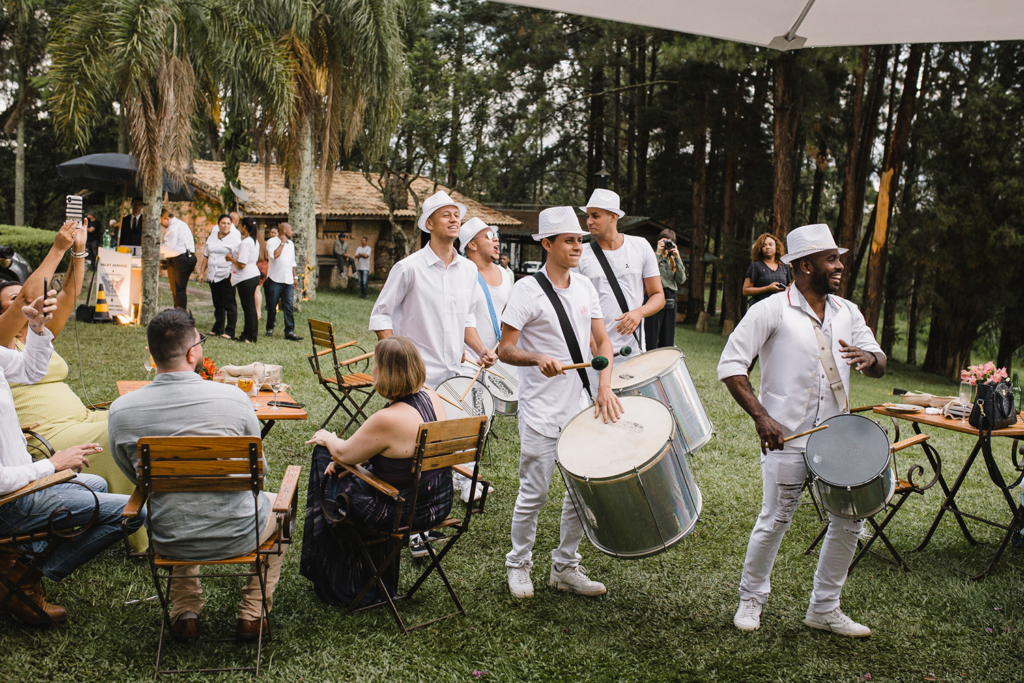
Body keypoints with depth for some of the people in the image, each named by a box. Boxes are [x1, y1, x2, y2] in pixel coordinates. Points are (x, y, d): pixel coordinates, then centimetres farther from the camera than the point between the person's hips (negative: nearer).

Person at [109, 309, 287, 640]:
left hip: (168, 542, 3)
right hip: (234, 537, -3)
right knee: (274, 504, 31)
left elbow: (134, 476, 5)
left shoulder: (121, 411, -13)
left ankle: (185, 611, 35)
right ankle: (252, 613, 28)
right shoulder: (233, 398, -19)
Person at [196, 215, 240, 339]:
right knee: (217, 304, 12)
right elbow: (206, 256, 19)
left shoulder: (234, 239, -4)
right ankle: (217, 329, 21)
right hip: (213, 275, 6)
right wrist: (201, 273, 17)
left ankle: (230, 331, 2)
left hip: (226, 276, -6)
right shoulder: (212, 238, 14)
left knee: (229, 304, -3)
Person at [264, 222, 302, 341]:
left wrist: (295, 276, 19)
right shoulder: (272, 241, -3)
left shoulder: (291, 243, 17)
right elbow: (274, 255, -21)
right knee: (272, 306, 4)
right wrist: (282, 243, -12)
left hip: (288, 281, 4)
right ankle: (270, 328, 19)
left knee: (288, 307, -4)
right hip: (275, 279, -4)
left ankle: (289, 332, -8)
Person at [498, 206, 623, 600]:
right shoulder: (528, 290, -10)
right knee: (534, 494, 2)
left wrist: (605, 387, -7)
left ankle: (565, 568, 24)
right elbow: (505, 350, -11)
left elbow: (602, 342, 8)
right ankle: (518, 565, 23)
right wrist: (538, 358, -30)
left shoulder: (585, 287, 8)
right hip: (541, 411, -5)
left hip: (581, 405, 6)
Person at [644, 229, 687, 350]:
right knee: (651, 341, -7)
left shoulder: (673, 260, 16)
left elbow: (681, 280, 3)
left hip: (670, 301, 6)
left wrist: (677, 258, -2)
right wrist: (658, 254, -13)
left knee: (668, 342, 8)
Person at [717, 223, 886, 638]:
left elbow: (879, 366, 11)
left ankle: (824, 609, 24)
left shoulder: (847, 312, 9)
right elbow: (730, 365, -11)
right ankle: (751, 599, 25)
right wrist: (761, 416, -21)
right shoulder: (771, 311, -8)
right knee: (775, 521, 2)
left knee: (850, 521, 7)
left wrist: (869, 358, -15)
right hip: (786, 436, -5)